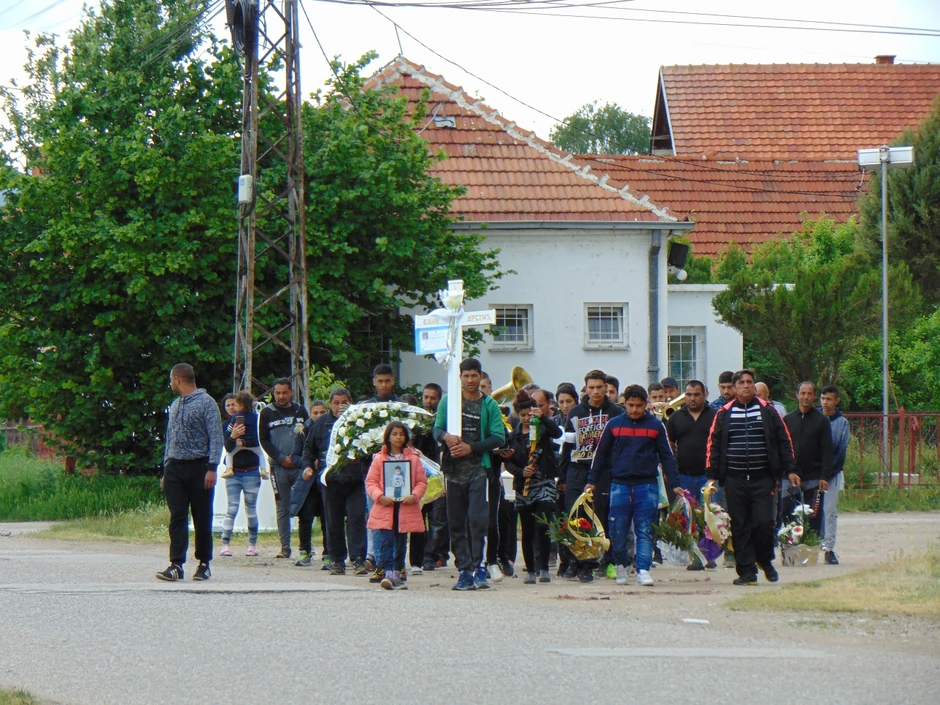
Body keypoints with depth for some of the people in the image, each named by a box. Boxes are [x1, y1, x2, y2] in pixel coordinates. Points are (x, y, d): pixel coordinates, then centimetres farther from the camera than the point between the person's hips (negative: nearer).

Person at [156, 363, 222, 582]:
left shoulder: (206, 403, -4)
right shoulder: (174, 406, 17)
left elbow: (216, 438, -10)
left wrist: (212, 468, -19)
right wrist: (166, 471, 17)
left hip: (198, 466, -5)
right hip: (176, 467, 5)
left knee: (202, 519, 2)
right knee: (177, 518, -4)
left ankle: (204, 564, 12)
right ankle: (176, 565, -10)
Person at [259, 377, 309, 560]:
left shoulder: (300, 411, 10)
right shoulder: (267, 413, 6)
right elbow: (264, 440, 4)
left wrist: (298, 459, -2)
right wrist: (281, 458, -7)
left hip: (299, 465, 1)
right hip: (278, 467, -1)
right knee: (283, 508, 0)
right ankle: (285, 547, 2)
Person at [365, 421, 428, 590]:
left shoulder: (413, 458, 7)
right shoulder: (379, 459, 5)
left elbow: (422, 481, 6)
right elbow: (371, 481, 3)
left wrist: (414, 495, -12)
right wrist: (380, 496, -14)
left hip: (406, 509, 1)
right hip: (385, 508, -1)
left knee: (400, 543, 10)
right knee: (385, 542, -12)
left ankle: (398, 573, 20)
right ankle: (388, 572, -17)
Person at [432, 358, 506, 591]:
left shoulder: (489, 405, 5)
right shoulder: (448, 401, 9)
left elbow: (498, 437, -1)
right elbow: (437, 429, 8)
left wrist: (471, 447, -12)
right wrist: (446, 437, -16)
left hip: (479, 469, -2)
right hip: (454, 469, 2)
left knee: (477, 519, -13)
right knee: (457, 523, 4)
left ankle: (477, 567, -12)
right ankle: (464, 570, 8)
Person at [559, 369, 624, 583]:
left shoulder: (616, 414, 6)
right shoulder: (575, 413, 13)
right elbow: (567, 445, 15)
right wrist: (563, 474, 10)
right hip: (577, 471, 2)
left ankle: (586, 565, 1)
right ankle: (576, 561, 2)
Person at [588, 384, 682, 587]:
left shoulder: (656, 426, 5)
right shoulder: (614, 424, 7)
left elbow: (667, 456, 7)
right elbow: (601, 454, 12)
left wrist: (674, 484, 1)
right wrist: (592, 481, 7)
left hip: (647, 485, -1)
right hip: (620, 485, 1)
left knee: (645, 530, -6)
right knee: (618, 531, 2)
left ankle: (643, 570, -10)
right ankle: (621, 566, 20)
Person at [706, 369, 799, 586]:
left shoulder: (768, 411, 7)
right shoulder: (724, 414, 8)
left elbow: (784, 442, 10)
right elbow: (713, 445, 9)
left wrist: (790, 470, 4)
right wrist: (712, 475, 2)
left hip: (763, 479, -1)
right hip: (735, 480, 1)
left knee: (764, 522, -7)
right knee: (740, 527, 0)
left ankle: (765, 560, 17)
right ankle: (746, 570, 5)